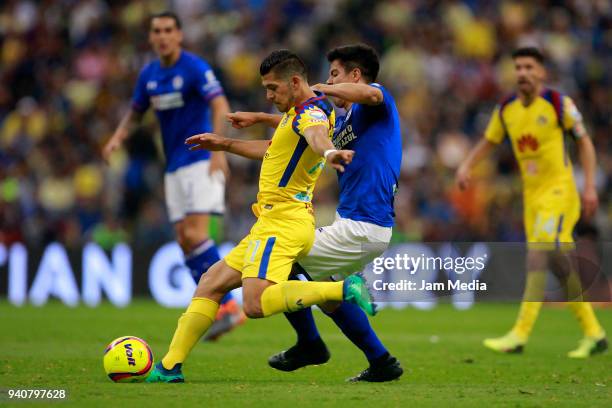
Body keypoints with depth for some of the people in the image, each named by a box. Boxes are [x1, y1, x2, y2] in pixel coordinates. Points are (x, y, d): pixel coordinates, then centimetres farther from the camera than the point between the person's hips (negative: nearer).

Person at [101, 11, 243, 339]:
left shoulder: (194, 67, -12)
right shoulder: (148, 75, 9)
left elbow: (220, 106, -22)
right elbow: (135, 113, 22)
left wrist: (218, 149, -35)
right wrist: (118, 137, 2)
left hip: (201, 161, -7)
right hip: (174, 167, 7)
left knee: (195, 235, -18)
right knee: (184, 241, 0)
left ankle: (228, 307, -13)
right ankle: (222, 310, 4)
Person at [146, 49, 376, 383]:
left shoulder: (311, 111, -13)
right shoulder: (300, 113, 21)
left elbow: (317, 135, -39)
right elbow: (273, 150, 40)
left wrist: (328, 152, -61)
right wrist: (226, 145, 45)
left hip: (282, 223, -11)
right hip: (272, 223, 11)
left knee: (256, 303, -28)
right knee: (210, 284, 13)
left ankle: (343, 289, -24)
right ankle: (170, 366, 15)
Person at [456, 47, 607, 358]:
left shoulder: (559, 104, -8)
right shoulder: (506, 109, 6)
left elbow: (585, 142, -2)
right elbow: (487, 143, 18)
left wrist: (590, 187, -8)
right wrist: (466, 166, -1)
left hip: (559, 191, -6)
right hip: (532, 195, 6)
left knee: (539, 255, -18)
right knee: (559, 264, 6)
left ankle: (519, 335, -23)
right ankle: (593, 334, 17)